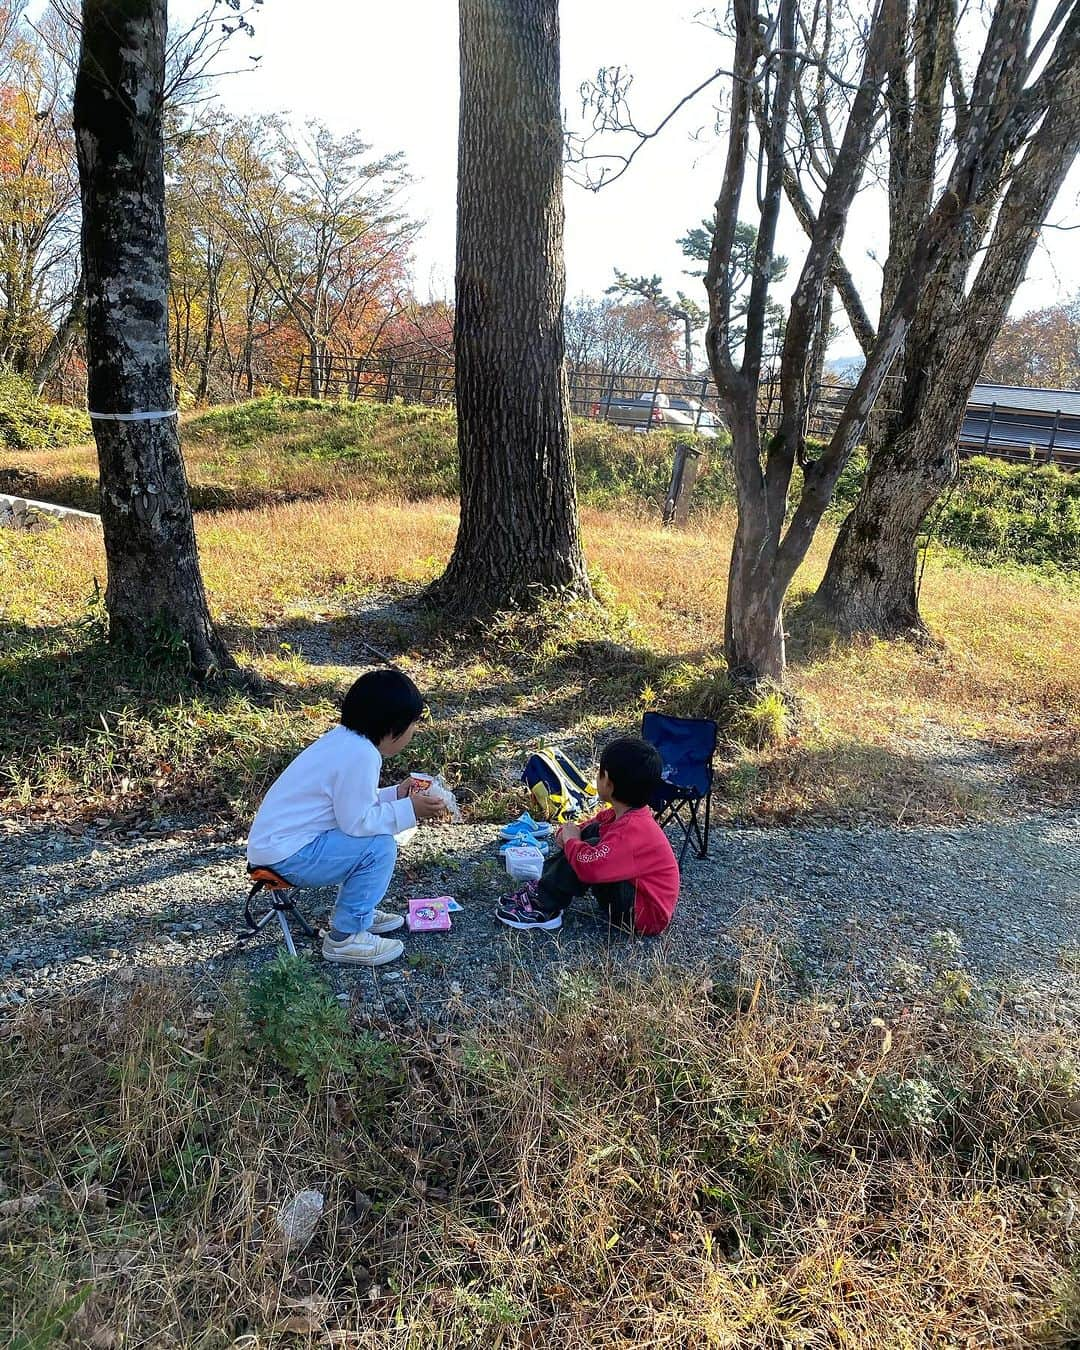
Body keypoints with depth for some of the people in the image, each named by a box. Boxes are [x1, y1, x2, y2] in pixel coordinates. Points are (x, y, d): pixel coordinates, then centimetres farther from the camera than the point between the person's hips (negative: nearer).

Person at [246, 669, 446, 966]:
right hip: (285, 855, -10)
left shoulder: (345, 739, 7)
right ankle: (346, 937, -5)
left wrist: (395, 795, 9)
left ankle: (354, 911, 24)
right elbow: (356, 821, -22)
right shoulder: (361, 755, -23)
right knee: (379, 846, -16)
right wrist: (409, 810, -15)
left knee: (374, 832, 15)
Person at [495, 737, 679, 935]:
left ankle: (542, 908, -9)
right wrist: (570, 833, -7)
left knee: (590, 849, -25)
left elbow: (589, 866, -40)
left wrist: (571, 840, -18)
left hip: (645, 914, -10)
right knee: (592, 832, 8)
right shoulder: (624, 814, 1)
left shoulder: (631, 830, -29)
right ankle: (538, 887, 7)